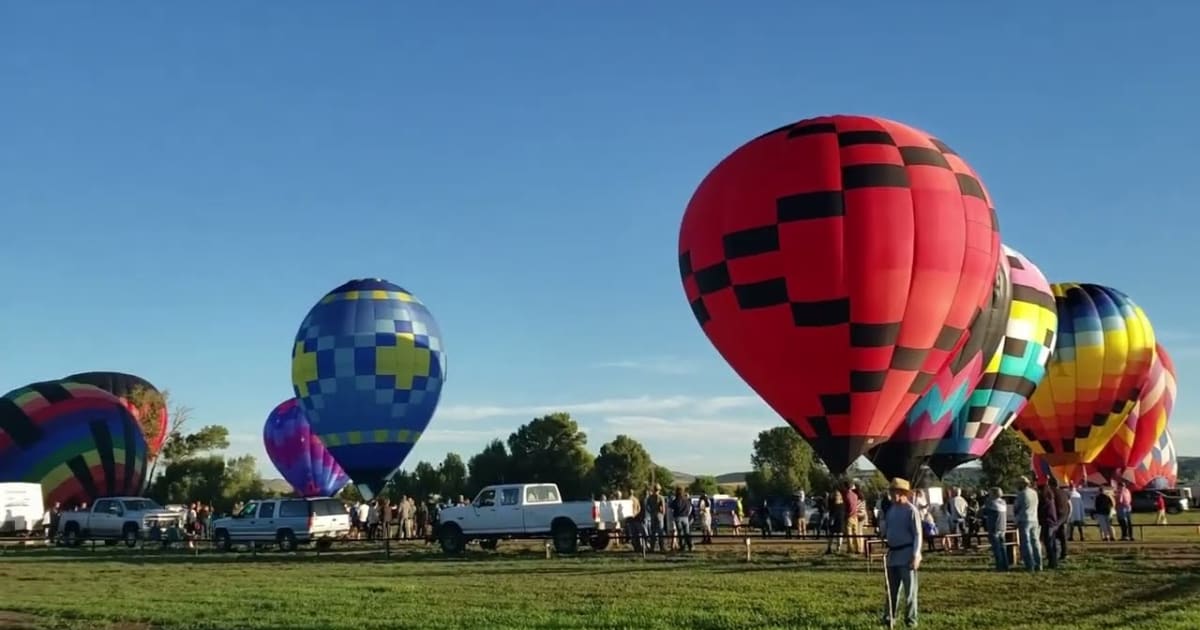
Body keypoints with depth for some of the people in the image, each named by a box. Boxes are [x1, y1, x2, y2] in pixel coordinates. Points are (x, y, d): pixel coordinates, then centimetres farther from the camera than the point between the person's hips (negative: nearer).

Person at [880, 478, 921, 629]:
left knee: (910, 590, 1)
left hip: (907, 555, -7)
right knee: (891, 589, 13)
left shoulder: (911, 510, -10)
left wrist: (915, 556, -18)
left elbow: (917, 535, -12)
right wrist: (884, 539, 4)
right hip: (892, 554, 7)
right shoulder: (891, 510, 11)